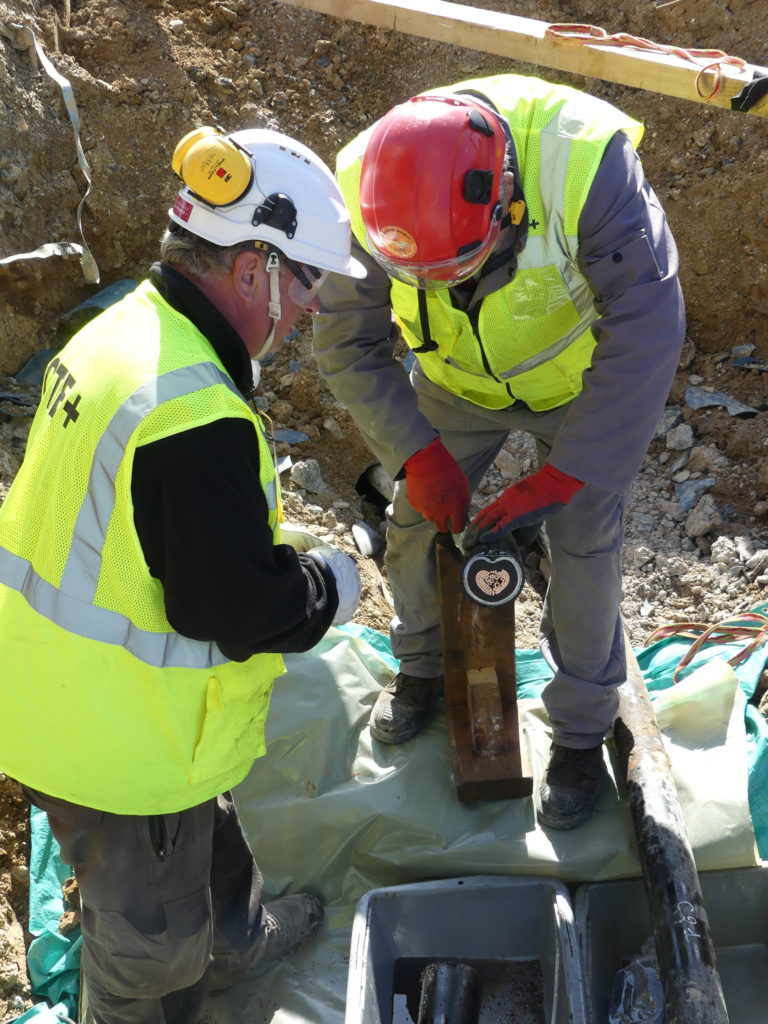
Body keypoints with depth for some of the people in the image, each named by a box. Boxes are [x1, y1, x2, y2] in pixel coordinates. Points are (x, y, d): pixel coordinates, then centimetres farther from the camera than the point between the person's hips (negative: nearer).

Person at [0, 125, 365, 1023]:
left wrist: (280, 561, 9)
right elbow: (242, 607, -27)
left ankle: (234, 937, 62)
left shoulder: (122, 332, 0)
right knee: (148, 933, 19)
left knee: (204, 835, 36)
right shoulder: (195, 416, -32)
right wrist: (334, 580, -7)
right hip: (123, 746, -10)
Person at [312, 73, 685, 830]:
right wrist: (417, 455, -26)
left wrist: (561, 478, -35)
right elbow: (348, 344, -16)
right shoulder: (365, 193, -29)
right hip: (458, 382, 3)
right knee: (417, 523, 5)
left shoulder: (586, 164, -39)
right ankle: (424, 665, 36)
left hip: (581, 379, -2)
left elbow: (645, 335, -34)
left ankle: (581, 731, 19)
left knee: (584, 548, -4)